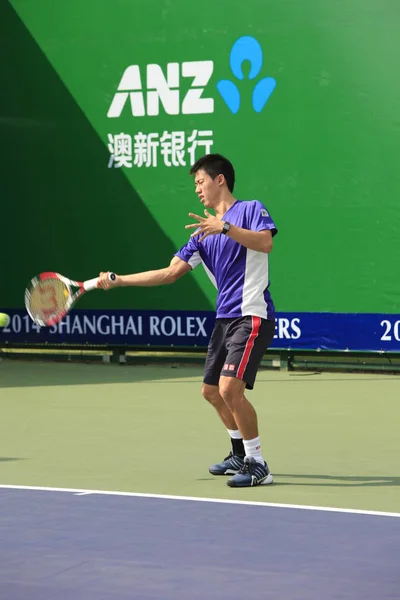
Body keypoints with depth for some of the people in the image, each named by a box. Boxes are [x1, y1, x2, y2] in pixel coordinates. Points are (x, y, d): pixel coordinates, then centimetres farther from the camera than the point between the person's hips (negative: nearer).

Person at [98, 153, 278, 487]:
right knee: (211, 390, 16)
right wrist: (117, 280, 12)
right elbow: (170, 273, 16)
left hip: (252, 316, -9)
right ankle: (241, 454, 35)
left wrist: (225, 227, -28)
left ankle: (258, 466, -12)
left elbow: (266, 243, -21)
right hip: (225, 318, 9)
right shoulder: (203, 232, 18)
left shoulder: (250, 209, -2)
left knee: (230, 388, -21)